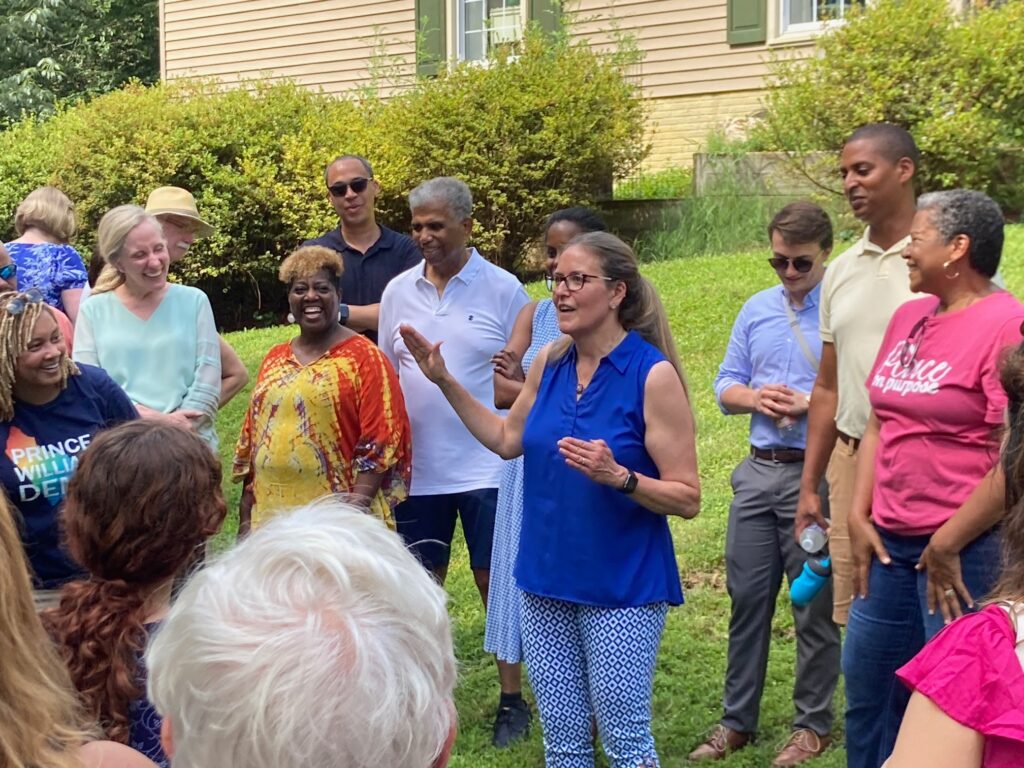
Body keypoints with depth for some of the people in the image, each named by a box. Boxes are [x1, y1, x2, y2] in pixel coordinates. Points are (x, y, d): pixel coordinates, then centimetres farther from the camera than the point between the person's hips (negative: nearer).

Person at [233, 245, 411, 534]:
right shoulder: (274, 360, 15)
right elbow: (252, 438, 18)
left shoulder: (364, 358, -2)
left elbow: (380, 443, -8)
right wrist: (246, 513, 14)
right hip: (270, 516, 5)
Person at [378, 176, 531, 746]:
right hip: (418, 469, 3)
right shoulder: (399, 292, 6)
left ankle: (513, 700, 17)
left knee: (495, 582, 4)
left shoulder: (502, 289, -4)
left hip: (488, 468, -3)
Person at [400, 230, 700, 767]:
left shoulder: (653, 375, -13)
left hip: (621, 585, -6)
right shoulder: (550, 362, 3)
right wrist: (444, 381, 13)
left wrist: (619, 477, -28)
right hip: (547, 581, 6)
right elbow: (506, 439, 20)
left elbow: (687, 498, -12)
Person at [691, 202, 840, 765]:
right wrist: (754, 398, -6)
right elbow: (726, 387, 14)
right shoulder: (756, 311, 10)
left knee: (815, 606, 6)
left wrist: (811, 405, -20)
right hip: (758, 471, 5)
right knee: (747, 598, 12)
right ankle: (737, 720, 24)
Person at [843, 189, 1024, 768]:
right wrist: (860, 517, 6)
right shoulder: (909, 317, 10)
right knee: (868, 687, 17)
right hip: (890, 543, 8)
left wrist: (946, 546, -15)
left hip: (963, 549, -8)